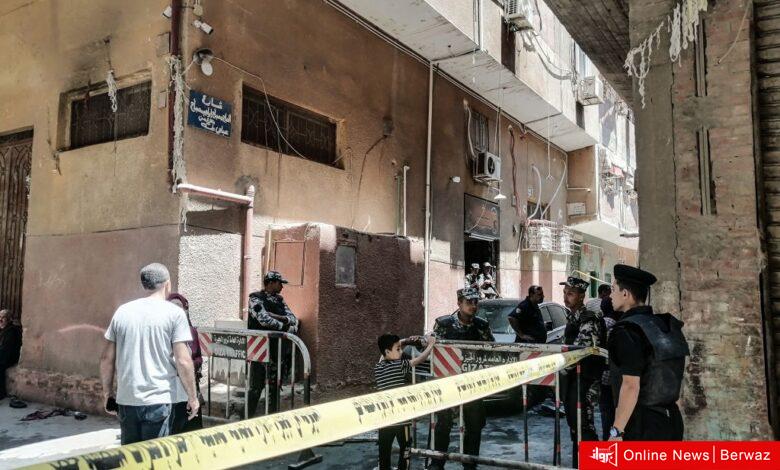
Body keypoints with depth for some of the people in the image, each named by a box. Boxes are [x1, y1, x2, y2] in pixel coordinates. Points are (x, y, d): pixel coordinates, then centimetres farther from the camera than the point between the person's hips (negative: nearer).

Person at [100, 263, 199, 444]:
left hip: (126, 399, 5)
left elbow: (106, 358, 9)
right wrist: (193, 397, -3)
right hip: (159, 401, -4)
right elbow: (183, 361, -12)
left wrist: (107, 393, 20)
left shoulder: (122, 311, 6)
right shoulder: (174, 313, -8)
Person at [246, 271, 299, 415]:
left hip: (278, 349, 6)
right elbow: (264, 319, -20)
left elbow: (293, 318, 4)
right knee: (256, 386, -3)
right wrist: (284, 326, -9)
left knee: (275, 385, 12)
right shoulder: (256, 299, -6)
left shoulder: (279, 300, 14)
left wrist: (279, 317, -14)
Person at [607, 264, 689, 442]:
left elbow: (631, 386, -23)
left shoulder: (627, 331, -18)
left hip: (641, 425, -8)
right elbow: (671, 377, 16)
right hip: (671, 420, 9)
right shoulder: (665, 325, 9)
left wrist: (617, 431, -20)